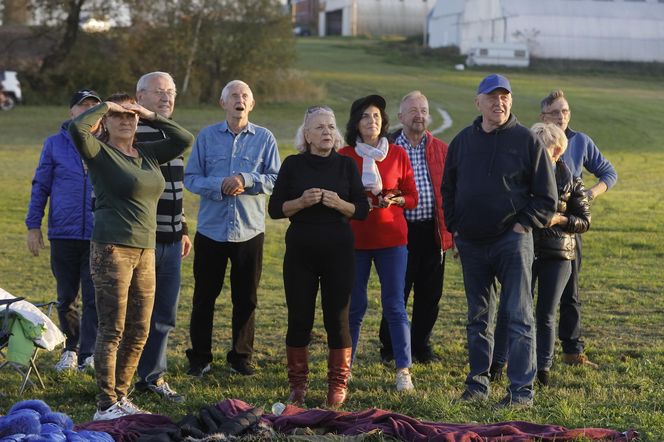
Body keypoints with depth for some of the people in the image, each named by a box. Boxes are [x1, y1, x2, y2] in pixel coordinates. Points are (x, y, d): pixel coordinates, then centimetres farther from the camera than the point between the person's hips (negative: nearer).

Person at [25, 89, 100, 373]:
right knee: (66, 297, 10)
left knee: (94, 297, -6)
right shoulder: (55, 144, 5)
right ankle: (71, 349, 25)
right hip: (63, 233, 1)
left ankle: (88, 355, -2)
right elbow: (40, 186, 7)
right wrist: (33, 225, 2)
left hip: (99, 235, -1)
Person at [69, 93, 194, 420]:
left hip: (145, 251, 7)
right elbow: (77, 128, -23)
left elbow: (184, 139, 16)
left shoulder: (148, 153, 14)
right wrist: (104, 107, -7)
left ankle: (120, 396, 23)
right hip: (112, 249, -7)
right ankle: (106, 406, 1)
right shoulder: (101, 153, -5)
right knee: (112, 331, -4)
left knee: (139, 332, 11)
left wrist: (151, 116, 9)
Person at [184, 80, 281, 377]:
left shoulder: (265, 138, 3)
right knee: (204, 296, 5)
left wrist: (245, 180, -17)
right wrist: (220, 185, -17)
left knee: (246, 298, 7)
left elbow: (275, 179, -3)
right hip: (211, 228, 0)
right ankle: (200, 357, 15)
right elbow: (191, 178, -1)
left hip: (250, 230, 0)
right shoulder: (207, 136, 3)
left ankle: (241, 357, 18)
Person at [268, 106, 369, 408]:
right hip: (300, 250, 0)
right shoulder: (293, 165, 3)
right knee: (299, 318, 2)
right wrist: (301, 202, -16)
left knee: (337, 317, 1)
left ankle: (338, 385, 10)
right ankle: (297, 385, 13)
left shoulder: (346, 165, 5)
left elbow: (362, 210, 3)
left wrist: (339, 203, -15)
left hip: (339, 250, 0)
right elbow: (275, 209, 1)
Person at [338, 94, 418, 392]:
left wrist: (393, 200, -12)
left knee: (394, 305, -2)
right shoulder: (344, 156, 3)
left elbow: (412, 197, 8)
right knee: (354, 306, 2)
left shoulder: (398, 154, 5)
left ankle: (403, 370, 0)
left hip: (391, 238, 0)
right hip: (354, 239, 0)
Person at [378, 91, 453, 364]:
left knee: (429, 295, 9)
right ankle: (389, 348, 16)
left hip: (433, 231, 3)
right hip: (401, 230, -3)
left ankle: (421, 345, 22)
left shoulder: (441, 150, 9)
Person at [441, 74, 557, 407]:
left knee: (518, 316, -5)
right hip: (471, 243, 5)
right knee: (477, 317, 12)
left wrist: (523, 225, -9)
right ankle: (478, 383, 20)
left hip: (512, 241, -4)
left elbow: (546, 196, -1)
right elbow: (448, 190, 19)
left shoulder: (525, 140, -3)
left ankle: (522, 389, -4)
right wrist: (455, 228, 8)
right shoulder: (462, 141, 9)